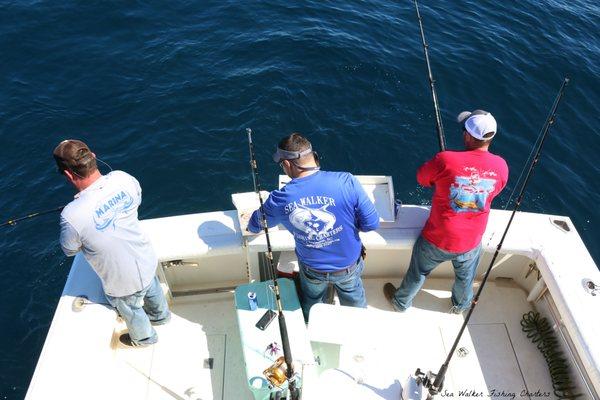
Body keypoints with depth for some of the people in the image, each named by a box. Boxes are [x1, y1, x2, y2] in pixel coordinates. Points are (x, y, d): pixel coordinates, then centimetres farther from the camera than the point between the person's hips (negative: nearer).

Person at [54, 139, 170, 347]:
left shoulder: (72, 215, -36)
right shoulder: (123, 178, -24)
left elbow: (69, 250, -13)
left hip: (123, 283, -4)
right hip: (147, 262, 4)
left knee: (131, 312, 30)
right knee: (152, 290, 37)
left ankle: (144, 338, 61)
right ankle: (161, 316, 68)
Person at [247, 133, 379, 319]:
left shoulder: (279, 199, -21)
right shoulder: (347, 182, -29)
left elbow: (254, 226, -1)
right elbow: (371, 223, -20)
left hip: (312, 270, 1)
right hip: (348, 265, 0)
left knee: (310, 305, 33)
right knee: (354, 299, 32)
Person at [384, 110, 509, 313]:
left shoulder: (445, 160, -27)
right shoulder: (501, 166, -14)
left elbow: (421, 178, -7)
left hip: (438, 240, -3)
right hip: (471, 243, 3)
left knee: (418, 272, 24)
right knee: (465, 277, 31)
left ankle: (401, 301, 48)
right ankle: (460, 305, 59)